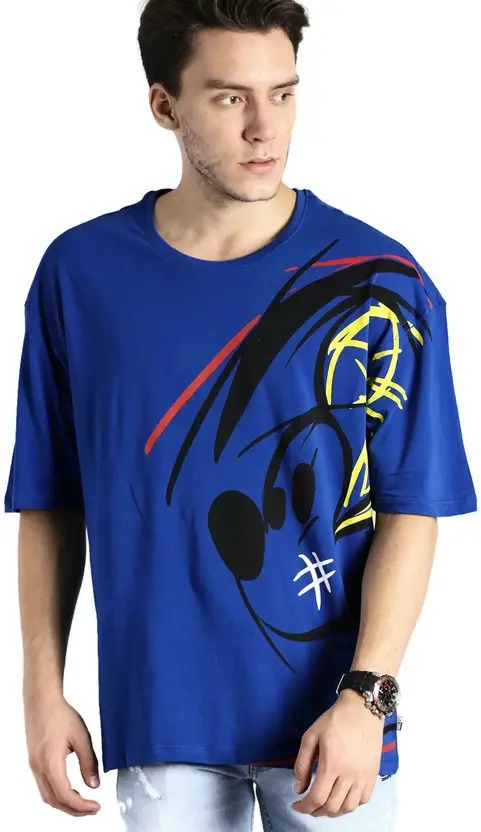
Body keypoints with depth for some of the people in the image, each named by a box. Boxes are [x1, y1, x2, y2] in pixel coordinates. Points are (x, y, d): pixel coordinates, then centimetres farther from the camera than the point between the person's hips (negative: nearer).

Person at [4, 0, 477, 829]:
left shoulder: (379, 281, -8)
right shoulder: (80, 272, -3)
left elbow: (412, 510, -7)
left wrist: (363, 697, -15)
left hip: (328, 718, -1)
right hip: (156, 714, 1)